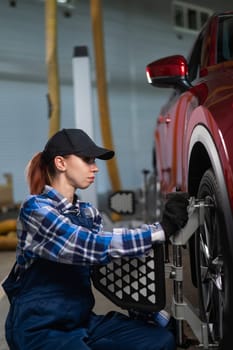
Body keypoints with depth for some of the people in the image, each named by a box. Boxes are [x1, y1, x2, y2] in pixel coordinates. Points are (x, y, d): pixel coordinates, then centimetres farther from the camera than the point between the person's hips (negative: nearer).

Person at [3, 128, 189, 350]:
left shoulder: (88, 213, 10)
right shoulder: (36, 209, -13)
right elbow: (92, 246, -25)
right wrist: (161, 229, -26)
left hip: (82, 321, 7)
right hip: (39, 330, -6)